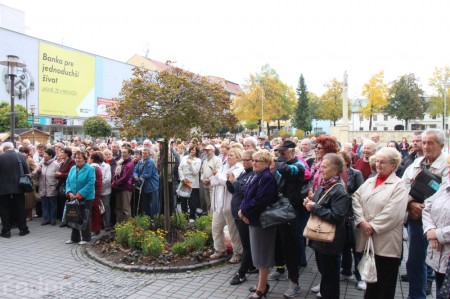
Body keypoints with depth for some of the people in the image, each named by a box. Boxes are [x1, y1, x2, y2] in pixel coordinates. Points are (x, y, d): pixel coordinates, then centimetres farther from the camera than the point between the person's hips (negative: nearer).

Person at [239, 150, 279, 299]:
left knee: (262, 254, 3)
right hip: (254, 219, 9)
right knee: (259, 254, 18)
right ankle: (262, 283, 33)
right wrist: (244, 210, -6)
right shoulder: (256, 176, 11)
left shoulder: (267, 178, -19)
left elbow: (259, 201, -27)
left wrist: (243, 211, -16)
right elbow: (248, 196, 11)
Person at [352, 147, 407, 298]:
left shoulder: (398, 185, -7)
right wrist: (362, 221, -12)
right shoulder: (369, 181, 10)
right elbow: (356, 199, 1)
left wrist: (373, 226, -16)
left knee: (385, 286, 8)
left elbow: (392, 213, -17)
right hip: (367, 240, 5)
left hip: (386, 242, -5)